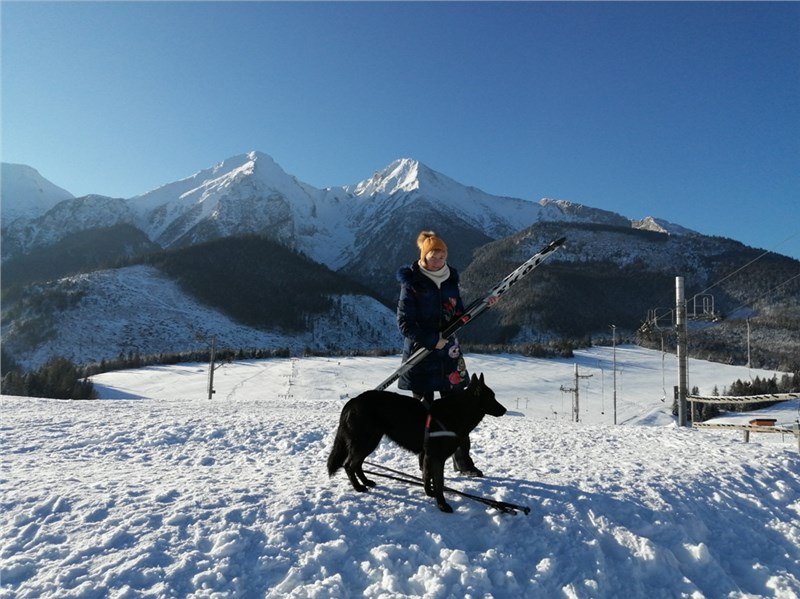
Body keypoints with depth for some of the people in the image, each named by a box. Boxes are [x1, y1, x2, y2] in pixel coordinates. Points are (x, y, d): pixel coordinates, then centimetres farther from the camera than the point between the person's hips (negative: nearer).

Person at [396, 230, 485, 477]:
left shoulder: (450, 280, 7)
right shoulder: (412, 283, -8)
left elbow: (459, 315, 14)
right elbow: (405, 322, -11)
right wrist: (432, 341, -18)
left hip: (449, 353, 4)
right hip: (421, 354, -4)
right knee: (424, 409, 5)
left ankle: (462, 459, 21)